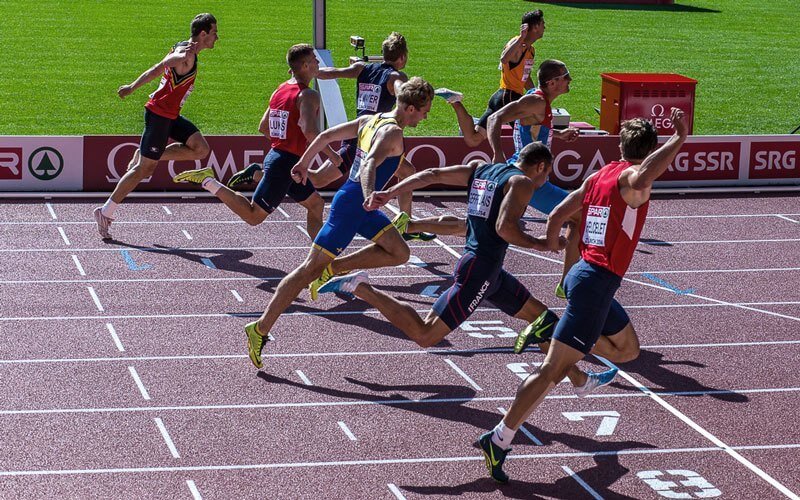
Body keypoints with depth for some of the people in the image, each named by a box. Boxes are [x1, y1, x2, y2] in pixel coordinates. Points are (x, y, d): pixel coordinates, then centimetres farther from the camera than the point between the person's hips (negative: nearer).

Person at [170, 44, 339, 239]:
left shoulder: (280, 90, 12)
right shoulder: (308, 95, -16)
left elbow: (263, 127, 19)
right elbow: (310, 131, -31)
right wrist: (330, 153, -17)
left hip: (276, 155, 10)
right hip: (286, 163, -10)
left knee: (316, 204, 18)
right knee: (253, 216, -4)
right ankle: (208, 181, -5)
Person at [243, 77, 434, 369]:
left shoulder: (371, 120, 11)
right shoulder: (392, 133, -16)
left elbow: (326, 136, 16)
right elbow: (370, 163, -34)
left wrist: (303, 164, 26)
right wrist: (369, 197, -49)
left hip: (361, 206, 9)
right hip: (350, 205, -9)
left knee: (399, 253, 6)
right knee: (311, 269, -7)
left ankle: (333, 269, 9)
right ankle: (260, 329, -5)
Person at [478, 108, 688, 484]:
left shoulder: (599, 176, 12)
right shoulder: (631, 178, -11)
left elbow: (557, 216, 18)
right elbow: (644, 176, -38)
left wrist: (552, 241, 38)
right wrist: (679, 139, -28)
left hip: (584, 272, 9)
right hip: (597, 282, -9)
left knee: (628, 348, 26)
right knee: (553, 370, -10)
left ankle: (550, 330, 30)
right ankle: (498, 441, -11)